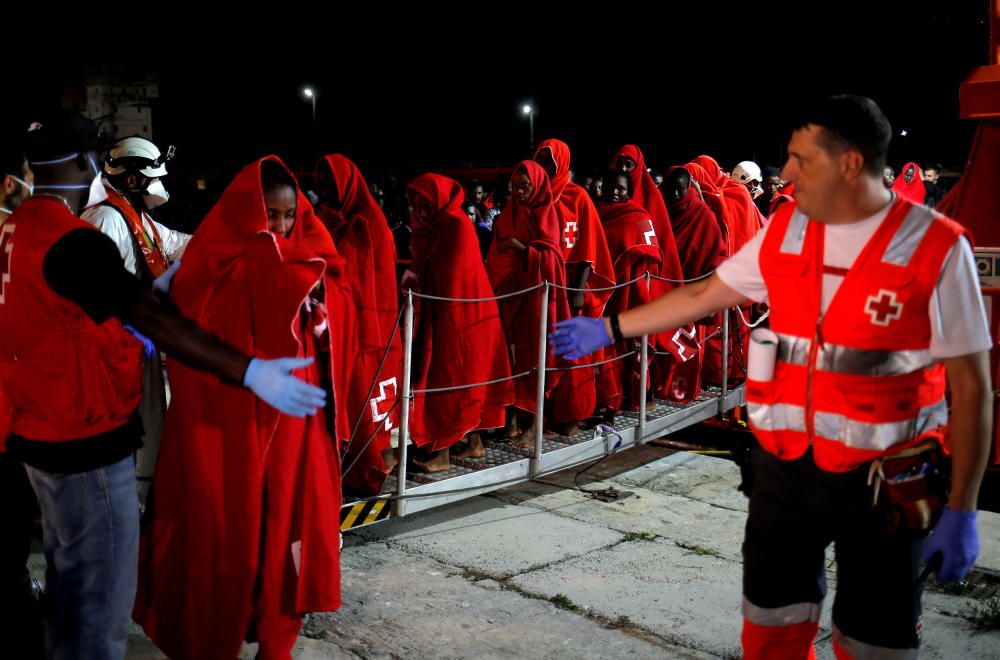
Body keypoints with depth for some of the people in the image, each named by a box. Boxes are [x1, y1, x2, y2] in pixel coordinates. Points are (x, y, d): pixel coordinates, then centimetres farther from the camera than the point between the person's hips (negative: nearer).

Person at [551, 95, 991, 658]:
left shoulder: (936, 248, -13)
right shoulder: (784, 230, 2)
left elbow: (971, 385, -10)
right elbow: (702, 295, 14)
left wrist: (962, 511, -11)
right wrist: (608, 328, 18)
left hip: (883, 481, -4)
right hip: (785, 466, 4)